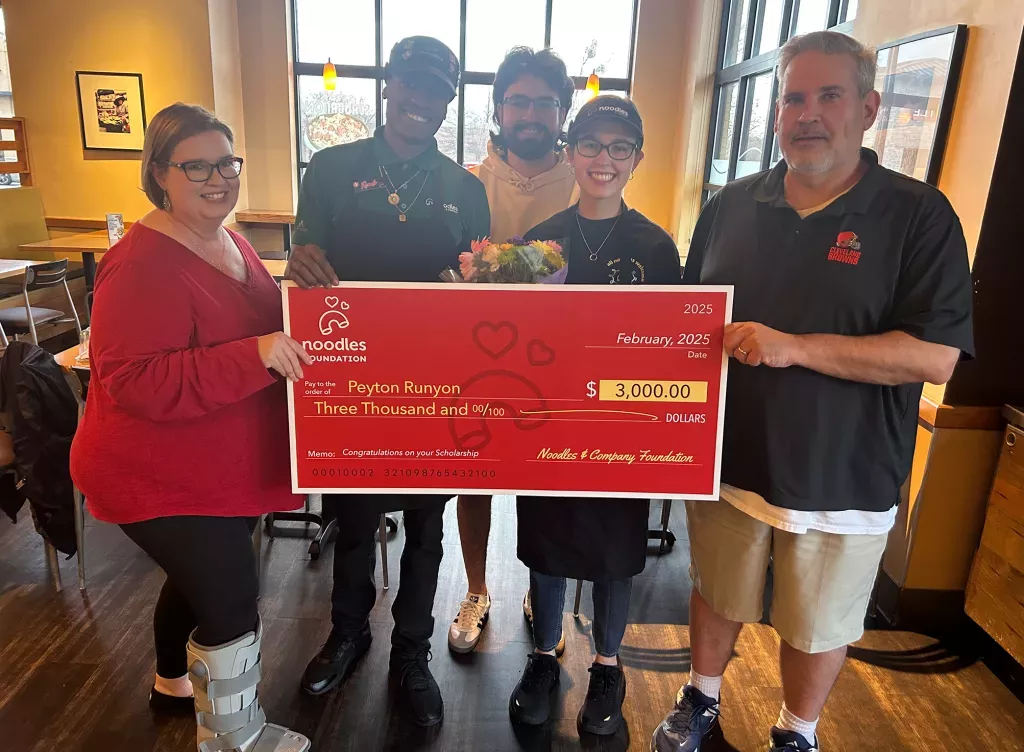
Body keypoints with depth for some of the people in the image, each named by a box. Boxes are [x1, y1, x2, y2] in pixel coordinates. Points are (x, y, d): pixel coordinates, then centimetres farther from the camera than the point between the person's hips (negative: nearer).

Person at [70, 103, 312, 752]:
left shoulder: (230, 242, 5)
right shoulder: (143, 264, -24)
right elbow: (133, 380, -31)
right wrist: (255, 353, -38)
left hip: (221, 470, 9)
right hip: (160, 479, -9)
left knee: (200, 579, 26)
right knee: (232, 600, 1)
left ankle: (174, 683, 53)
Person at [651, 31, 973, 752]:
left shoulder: (920, 216, -9)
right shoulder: (731, 205, 2)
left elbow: (936, 356, -16)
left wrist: (794, 347, -25)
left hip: (841, 479, -2)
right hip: (727, 460, 3)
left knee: (818, 625, 17)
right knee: (717, 597, 20)